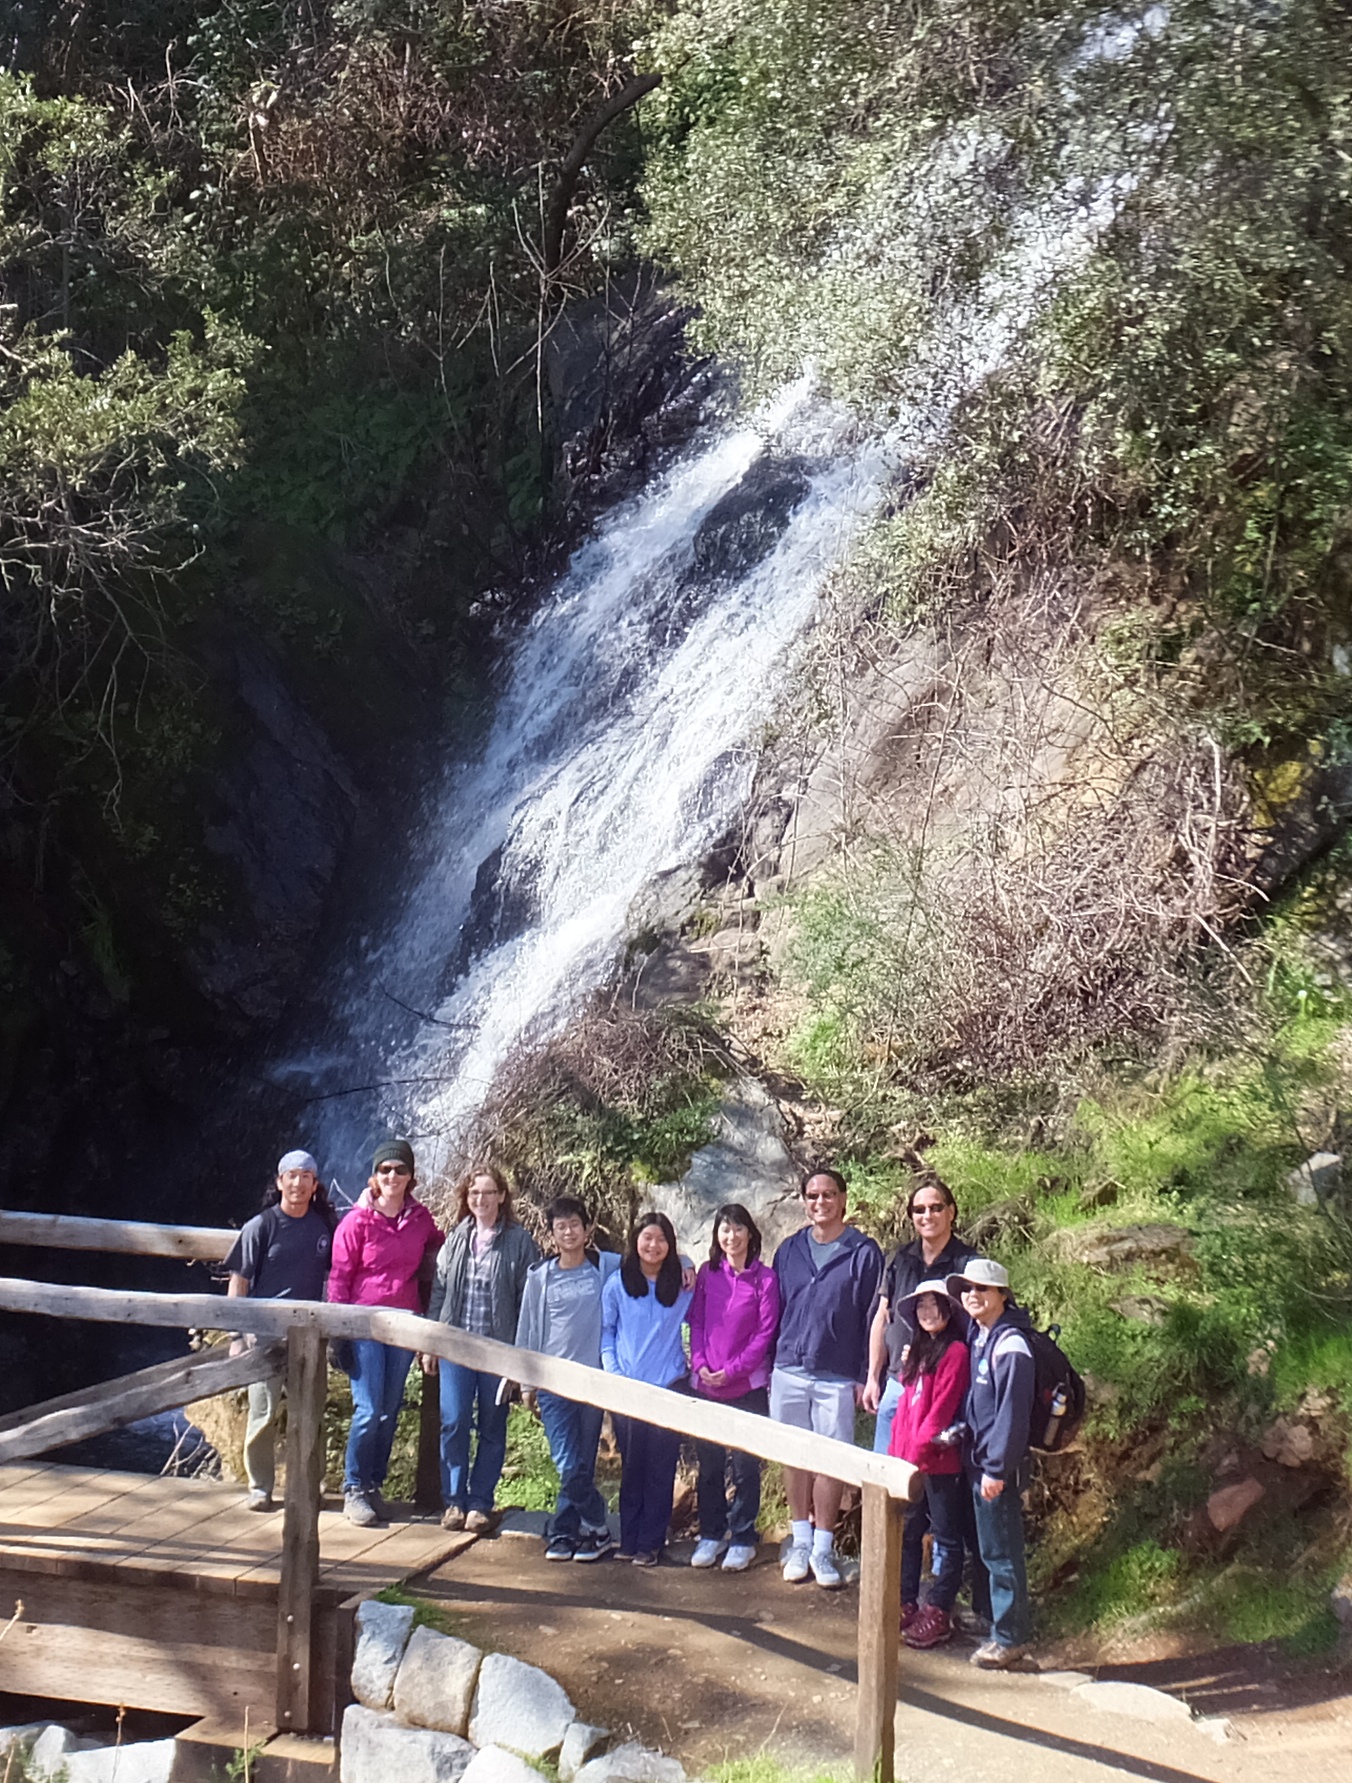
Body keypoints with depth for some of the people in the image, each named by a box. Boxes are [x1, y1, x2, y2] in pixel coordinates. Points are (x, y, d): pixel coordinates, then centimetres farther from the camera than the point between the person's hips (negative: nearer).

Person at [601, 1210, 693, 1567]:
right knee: (631, 1466, 6)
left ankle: (651, 1542, 9)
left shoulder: (682, 1285, 5)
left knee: (660, 1469, 1)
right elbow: (606, 1330, 7)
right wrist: (612, 1371, -2)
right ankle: (629, 1539, 15)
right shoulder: (617, 1283, 3)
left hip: (669, 1386, 0)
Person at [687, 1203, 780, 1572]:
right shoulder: (707, 1274, 6)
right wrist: (700, 1364, -7)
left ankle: (742, 1539, 11)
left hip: (747, 1385, -3)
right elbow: (697, 1323, 8)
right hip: (705, 1384, 3)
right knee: (708, 1464, 10)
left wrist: (732, 1370, -13)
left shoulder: (764, 1278, -5)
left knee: (745, 1466, 2)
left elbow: (765, 1333, -7)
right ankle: (711, 1534, 21)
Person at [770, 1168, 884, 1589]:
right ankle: (801, 1542, 18)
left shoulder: (863, 1253, -2)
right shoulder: (789, 1250, 9)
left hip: (837, 1376, -3)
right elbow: (775, 1312, 12)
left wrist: (865, 1377, -6)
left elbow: (872, 1319, -2)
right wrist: (768, 1366, 7)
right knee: (794, 1456, 8)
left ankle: (823, 1548, 10)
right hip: (789, 1371, 3)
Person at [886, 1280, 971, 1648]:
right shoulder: (918, 1349, 15)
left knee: (946, 1536, 3)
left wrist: (919, 1446, -17)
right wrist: (896, 1448, 10)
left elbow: (942, 1407, -16)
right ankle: (906, 1603, 24)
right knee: (906, 1531, 14)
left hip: (939, 1461, -8)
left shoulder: (954, 1352, -11)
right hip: (907, 1459, 8)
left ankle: (939, 1612, 7)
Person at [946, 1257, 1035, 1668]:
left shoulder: (1009, 1346, -18)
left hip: (998, 1465, -9)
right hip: (978, 1458, 9)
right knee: (988, 1548, 16)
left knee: (1001, 1552, -2)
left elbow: (1012, 1414, -20)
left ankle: (1009, 1638, 6)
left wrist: (996, 1468, -19)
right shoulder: (978, 1337, 10)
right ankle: (994, 1623, 26)